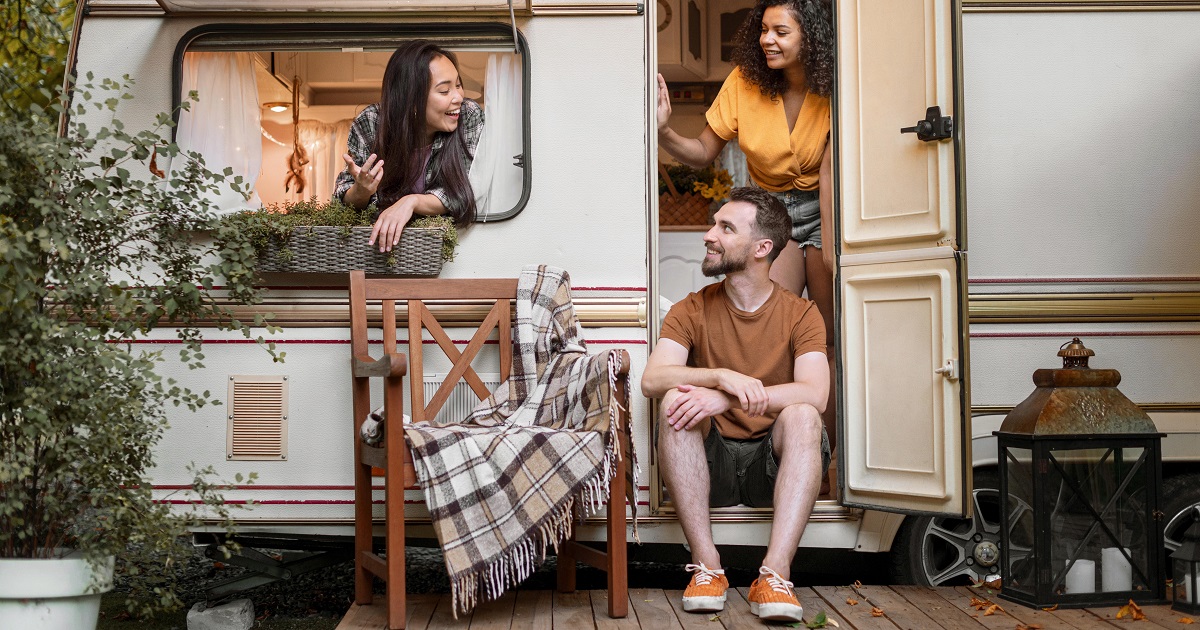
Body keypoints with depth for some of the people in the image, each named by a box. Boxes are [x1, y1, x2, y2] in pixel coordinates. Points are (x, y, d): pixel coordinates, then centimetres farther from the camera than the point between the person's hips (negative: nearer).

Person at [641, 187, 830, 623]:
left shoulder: (800, 315, -2)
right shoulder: (692, 311, 3)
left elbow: (815, 394, -20)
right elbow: (652, 379, -14)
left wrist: (726, 399, -32)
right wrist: (722, 377, -33)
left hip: (773, 462, -1)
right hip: (709, 463, 1)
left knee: (802, 415, -29)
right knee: (676, 401, -26)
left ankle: (775, 574, -37)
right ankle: (706, 566, -29)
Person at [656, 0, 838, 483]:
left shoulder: (831, 90, -12)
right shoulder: (745, 82, -8)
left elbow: (829, 173, -16)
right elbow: (704, 154, -1)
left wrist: (829, 247, -22)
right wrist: (664, 133, -20)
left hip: (823, 211, -1)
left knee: (831, 335, -5)